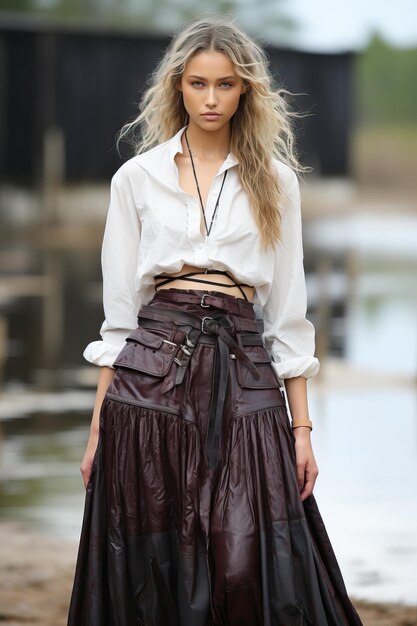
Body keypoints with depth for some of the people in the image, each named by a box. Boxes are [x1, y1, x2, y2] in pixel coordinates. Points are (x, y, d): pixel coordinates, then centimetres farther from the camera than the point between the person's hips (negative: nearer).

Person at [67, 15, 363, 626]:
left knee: (252, 568, -8)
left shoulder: (274, 181, 10)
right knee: (156, 570, 0)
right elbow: (119, 311, 8)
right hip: (154, 367, 0)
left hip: (244, 370, 0)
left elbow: (288, 313, 9)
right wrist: (99, 424, 2)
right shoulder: (137, 178, 9)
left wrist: (302, 425, 4)